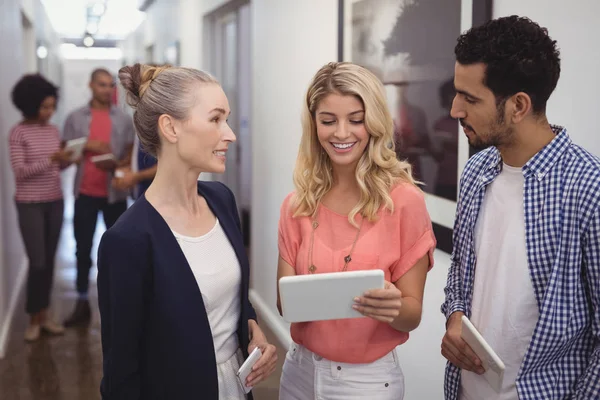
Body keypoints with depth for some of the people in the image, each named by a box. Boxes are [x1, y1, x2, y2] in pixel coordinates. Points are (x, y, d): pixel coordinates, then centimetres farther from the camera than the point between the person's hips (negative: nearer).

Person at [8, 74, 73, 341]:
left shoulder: (54, 130, 8)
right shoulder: (18, 133, -10)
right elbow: (19, 171, -15)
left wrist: (66, 161, -9)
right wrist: (50, 160, -25)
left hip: (55, 202, 5)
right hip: (30, 205, -5)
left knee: (49, 261, 9)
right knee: (37, 262, -4)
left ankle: (44, 314, 19)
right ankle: (34, 319, 10)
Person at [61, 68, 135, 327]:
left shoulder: (124, 119, 4)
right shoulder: (75, 118, 3)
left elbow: (130, 155, 5)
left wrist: (116, 165, -17)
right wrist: (88, 146, -14)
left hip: (115, 193, 0)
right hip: (85, 193, 0)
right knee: (83, 249, 5)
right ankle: (82, 304, 14)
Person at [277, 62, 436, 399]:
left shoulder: (404, 200, -13)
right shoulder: (297, 204, -3)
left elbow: (412, 314, -9)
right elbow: (283, 301, 0)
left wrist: (394, 307, -30)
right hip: (300, 370, 4)